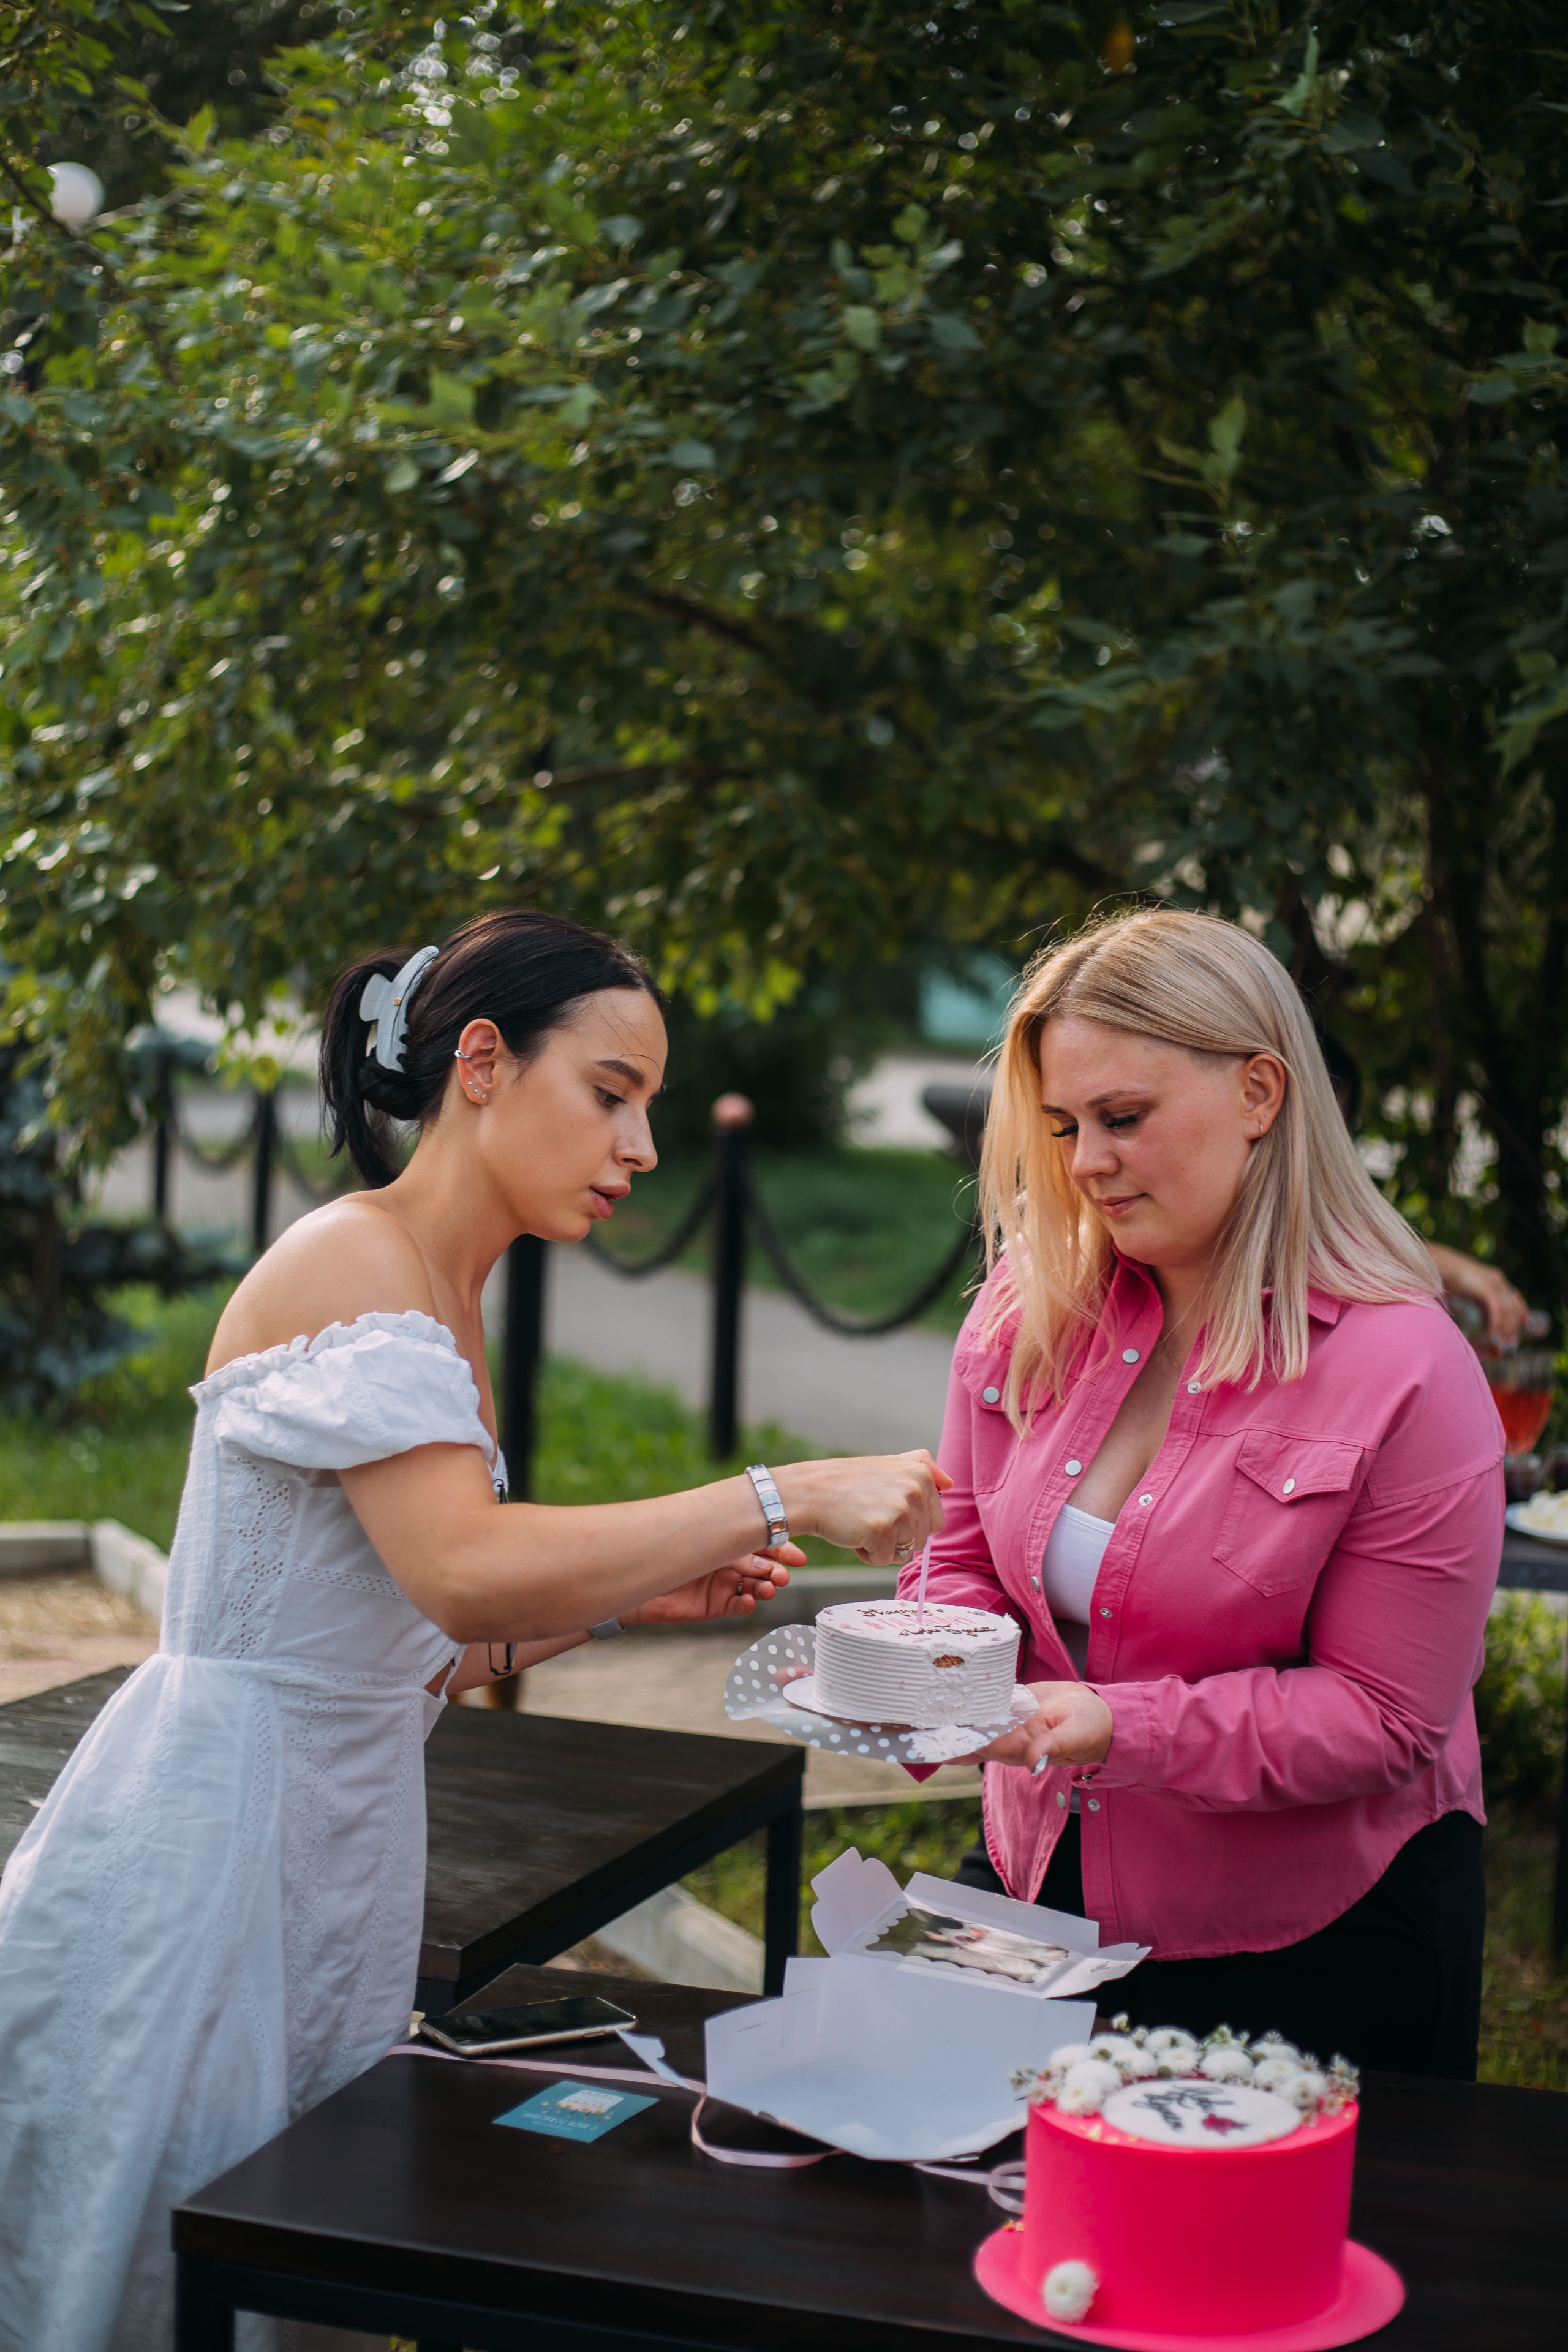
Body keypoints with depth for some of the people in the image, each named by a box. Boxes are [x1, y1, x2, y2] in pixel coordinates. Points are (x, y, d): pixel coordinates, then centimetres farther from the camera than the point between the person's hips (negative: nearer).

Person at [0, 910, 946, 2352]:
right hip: (209, 1840, -9)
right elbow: (466, 1573, -31)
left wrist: (630, 1595, 3)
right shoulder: (352, 1263, -16)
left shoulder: (443, 1301, 13)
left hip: (335, 1844, 9)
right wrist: (781, 1500, -28)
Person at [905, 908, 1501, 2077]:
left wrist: (1123, 1727, -28)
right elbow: (968, 1560, 8)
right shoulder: (1027, 1307, -2)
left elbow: (1385, 1717, -17)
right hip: (1038, 1891, 5)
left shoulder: (1407, 1373, -18)